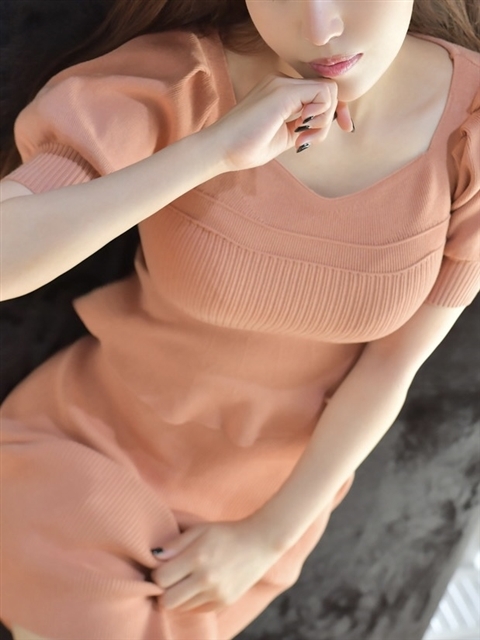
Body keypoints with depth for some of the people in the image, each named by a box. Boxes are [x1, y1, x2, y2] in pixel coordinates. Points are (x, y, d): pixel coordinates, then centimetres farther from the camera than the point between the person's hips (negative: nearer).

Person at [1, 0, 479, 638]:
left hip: (276, 483, 3)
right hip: (97, 446, -2)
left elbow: (395, 362, -12)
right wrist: (211, 149, -44)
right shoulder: (172, 85, -27)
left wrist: (269, 536, -11)